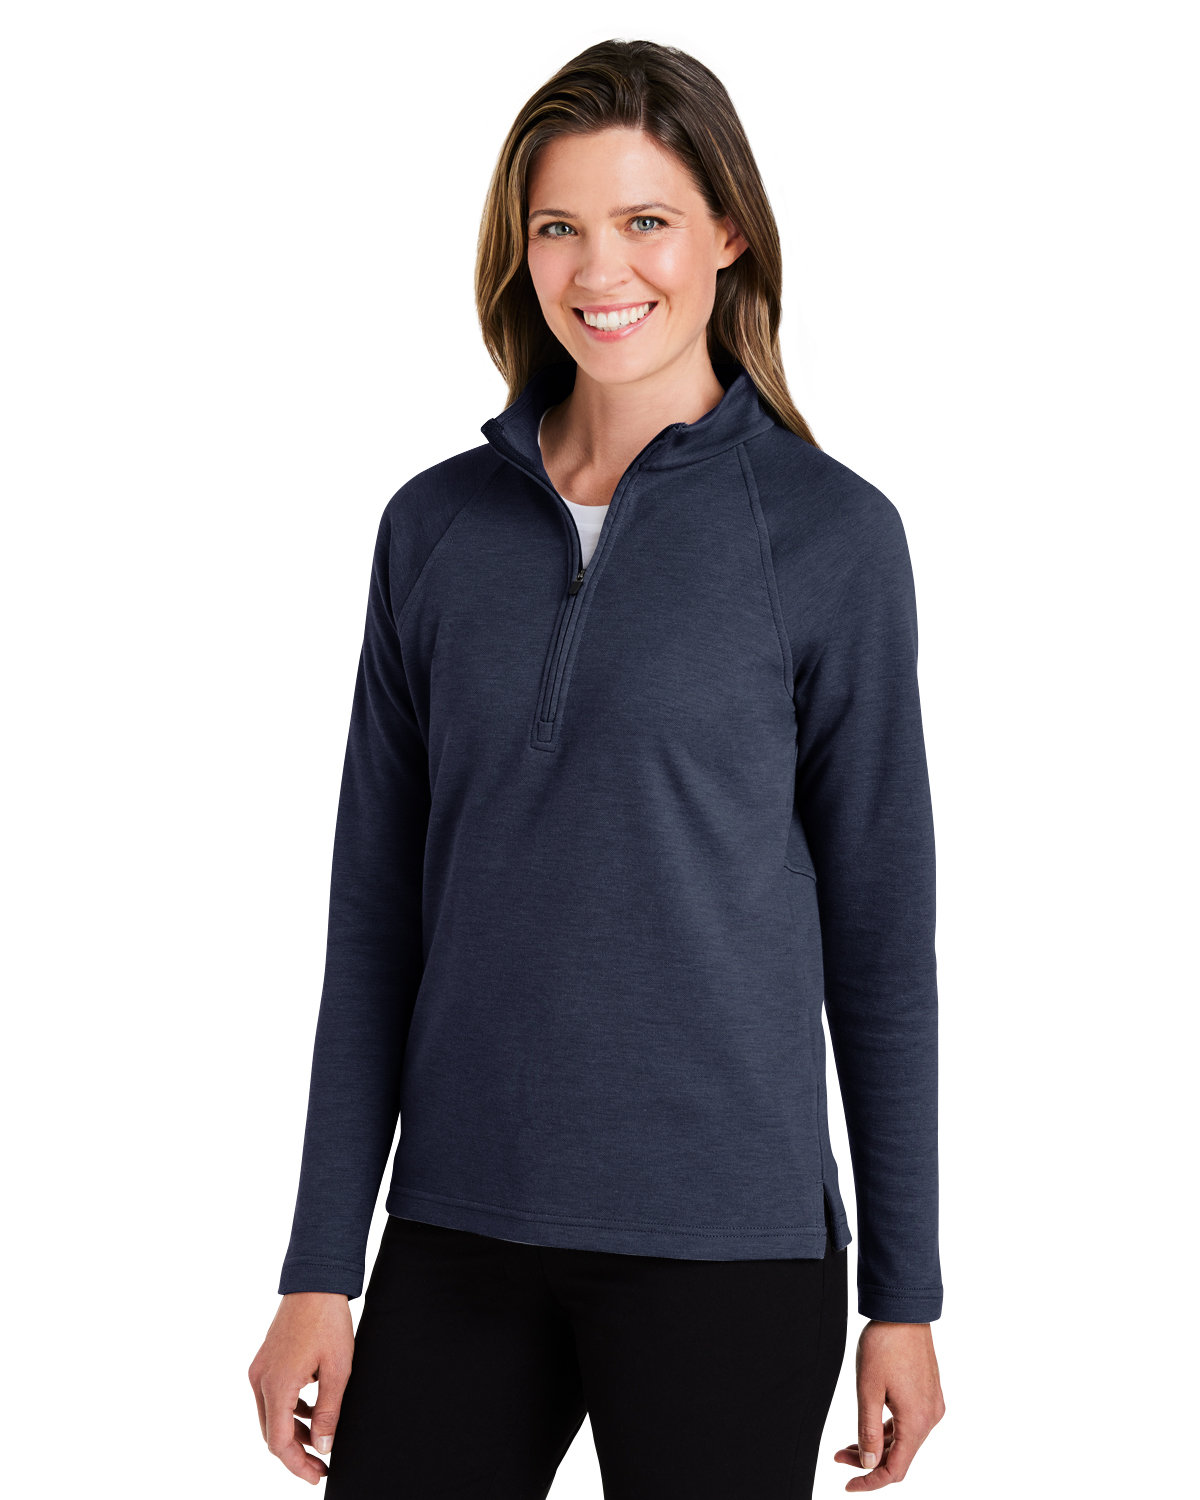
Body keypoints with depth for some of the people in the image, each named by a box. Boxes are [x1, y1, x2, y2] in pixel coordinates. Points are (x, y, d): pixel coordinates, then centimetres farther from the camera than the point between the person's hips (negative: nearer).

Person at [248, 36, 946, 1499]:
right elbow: (375, 920, 7)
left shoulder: (828, 530, -3)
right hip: (457, 1232, 3)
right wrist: (319, 1268, 4)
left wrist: (904, 1294, 1)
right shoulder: (435, 526, 5)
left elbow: (881, 927, 0)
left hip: (726, 1243, -3)